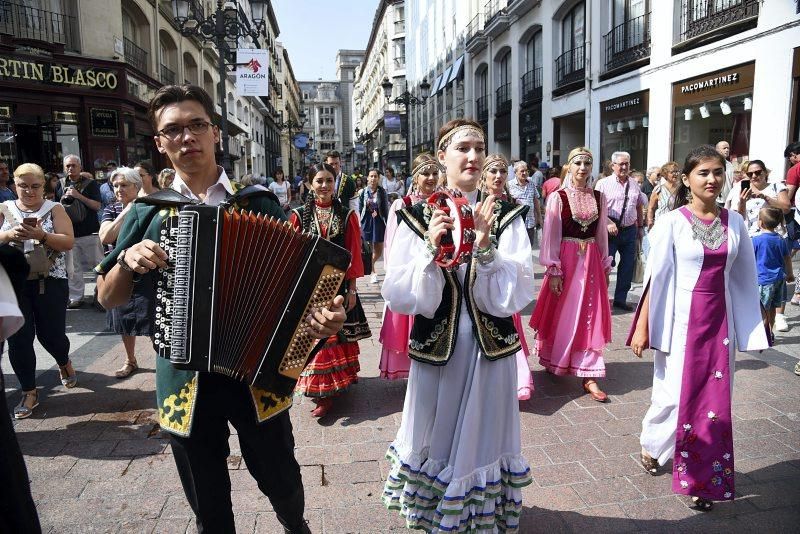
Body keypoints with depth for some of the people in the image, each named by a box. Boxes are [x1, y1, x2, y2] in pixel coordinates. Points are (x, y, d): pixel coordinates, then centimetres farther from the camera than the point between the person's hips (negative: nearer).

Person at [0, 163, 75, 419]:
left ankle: (64, 362, 39)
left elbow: (68, 242, -8)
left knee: (51, 334, 4)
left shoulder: (55, 209, 2)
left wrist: (42, 235, -23)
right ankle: (29, 392, 16)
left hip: (49, 282, -2)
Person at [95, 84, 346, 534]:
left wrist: (325, 314, -22)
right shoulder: (147, 214, 2)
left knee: (281, 481, 18)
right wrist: (128, 260, -12)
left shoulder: (260, 204, -2)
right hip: (185, 384, 1)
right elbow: (109, 299, 8)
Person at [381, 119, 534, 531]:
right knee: (436, 439, 16)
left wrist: (485, 248, -24)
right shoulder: (416, 216, -5)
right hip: (436, 349, 0)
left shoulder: (504, 216, -4)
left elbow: (517, 294, -11)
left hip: (490, 350, 1)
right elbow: (398, 297, -11)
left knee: (482, 439, 16)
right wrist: (431, 250, -23)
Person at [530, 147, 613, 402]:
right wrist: (553, 270, -11)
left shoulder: (599, 198, 6)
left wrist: (605, 266, 11)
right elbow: (550, 236, -7)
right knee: (561, 314, 8)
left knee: (590, 317, 2)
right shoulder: (557, 197, -6)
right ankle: (552, 361, 30)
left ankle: (589, 377, 6)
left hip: (591, 261, 3)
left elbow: (602, 234, 11)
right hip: (565, 261, -3)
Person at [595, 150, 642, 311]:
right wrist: (608, 223, -21)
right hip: (610, 230, -5)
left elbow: (638, 206, 19)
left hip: (630, 230, 5)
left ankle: (620, 299, 23)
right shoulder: (603, 183, -3)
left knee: (628, 266, 10)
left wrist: (638, 227, 17)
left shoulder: (634, 184, 11)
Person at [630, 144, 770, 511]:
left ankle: (703, 480, 23)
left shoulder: (734, 223, 4)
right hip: (680, 319, -3)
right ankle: (650, 445, 34)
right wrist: (642, 327, -9)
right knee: (674, 393, 3)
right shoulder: (672, 222, -7)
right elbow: (655, 277, -8)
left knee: (716, 400, 7)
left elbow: (745, 279, 9)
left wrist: (752, 326, 9)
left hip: (720, 321, 4)